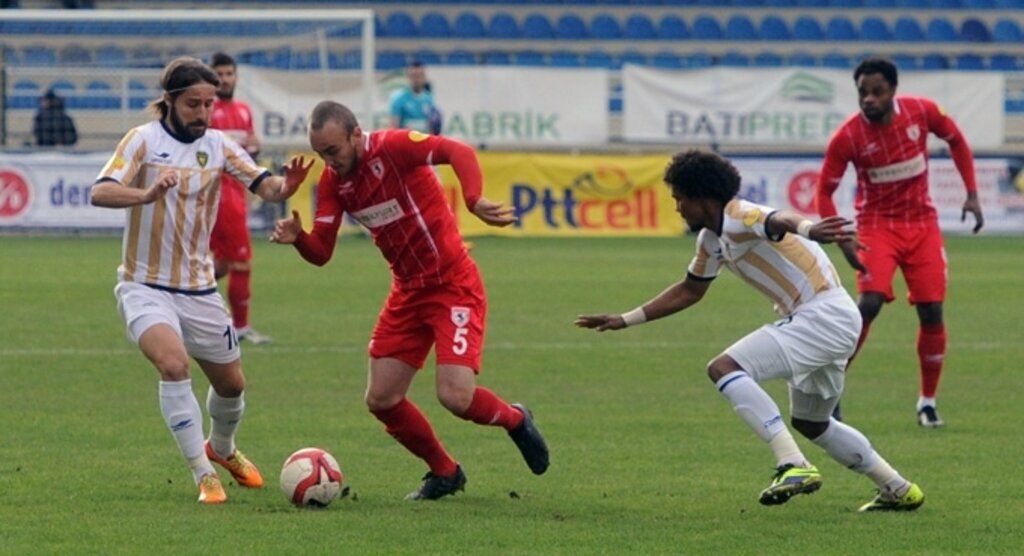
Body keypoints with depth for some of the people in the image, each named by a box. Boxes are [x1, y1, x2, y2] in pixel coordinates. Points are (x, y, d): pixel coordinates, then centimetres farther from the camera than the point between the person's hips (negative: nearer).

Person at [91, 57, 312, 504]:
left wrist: (283, 186, -34)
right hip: (146, 286, -5)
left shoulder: (218, 146, 0)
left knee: (231, 383, 15)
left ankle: (222, 449, 48)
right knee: (173, 363, -28)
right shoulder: (144, 140, -12)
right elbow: (100, 193, -24)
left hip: (199, 288, 5)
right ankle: (204, 476, -20)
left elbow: (264, 185, -10)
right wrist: (146, 195, -44)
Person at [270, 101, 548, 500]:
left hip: (453, 285, -7)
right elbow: (320, 253, 1)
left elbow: (459, 152, -34)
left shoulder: (393, 147, -19)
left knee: (455, 396, -19)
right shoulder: (333, 181, 1)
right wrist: (296, 238, -22)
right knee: (381, 400, 2)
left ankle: (515, 420, 15)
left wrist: (474, 201, -51)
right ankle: (444, 473, 24)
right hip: (408, 291, 7)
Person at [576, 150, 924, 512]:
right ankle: (898, 490, 34)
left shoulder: (739, 218, -15)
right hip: (833, 320, 11)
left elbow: (778, 221, -39)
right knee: (810, 423, 26)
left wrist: (806, 229, -63)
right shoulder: (711, 239, 15)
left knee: (724, 369, -20)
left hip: (823, 315, -11)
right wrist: (625, 320, 30)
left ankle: (794, 466, -28)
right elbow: (690, 291, 30)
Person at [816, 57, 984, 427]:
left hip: (922, 223, 3)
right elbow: (824, 190, -9)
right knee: (870, 303, -21)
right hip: (877, 225, -3)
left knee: (931, 311, -1)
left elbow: (956, 141, 8)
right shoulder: (847, 137, -17)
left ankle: (928, 401, 14)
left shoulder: (922, 112, -11)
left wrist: (972, 195, 2)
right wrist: (843, 242, -19)